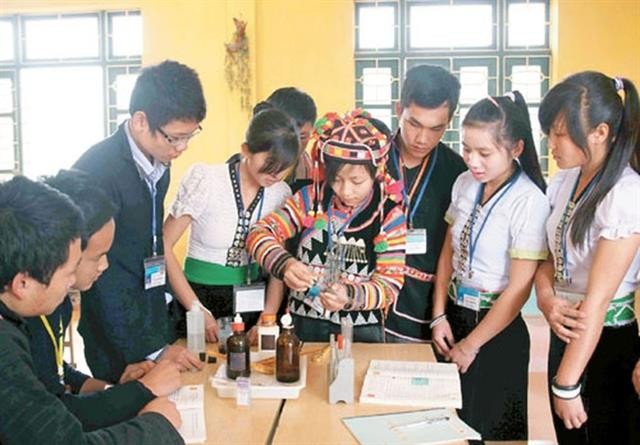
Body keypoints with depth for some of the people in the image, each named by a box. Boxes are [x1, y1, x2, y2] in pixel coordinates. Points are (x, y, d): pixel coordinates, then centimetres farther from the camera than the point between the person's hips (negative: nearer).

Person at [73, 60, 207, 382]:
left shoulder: (158, 163, 1)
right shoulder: (97, 171, -22)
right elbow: (100, 279, -21)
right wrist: (152, 351, -17)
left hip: (157, 332, 7)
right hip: (119, 346, -7)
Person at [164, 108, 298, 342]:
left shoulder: (281, 194, -4)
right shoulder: (206, 181, -16)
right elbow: (163, 247, -14)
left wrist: (268, 318, -11)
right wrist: (197, 310, -16)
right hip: (202, 297, -3)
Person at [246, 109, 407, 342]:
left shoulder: (389, 216, -8)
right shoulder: (310, 199, -4)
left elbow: (390, 285, -12)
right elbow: (259, 234, -8)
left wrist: (351, 296, -32)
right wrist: (284, 263, -28)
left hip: (360, 331, -1)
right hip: (304, 324, 1)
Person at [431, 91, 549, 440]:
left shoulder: (529, 202, -20)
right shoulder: (464, 184, -1)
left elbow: (519, 289, -17)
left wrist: (470, 346, -9)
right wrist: (439, 317, 1)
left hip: (498, 329, -5)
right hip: (453, 316, 6)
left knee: (489, 429, 10)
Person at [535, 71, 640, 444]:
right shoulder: (565, 180, 2)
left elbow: (597, 299, -22)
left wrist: (566, 385, -19)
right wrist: (547, 299, -13)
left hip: (607, 344, -7)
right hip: (565, 334, 7)